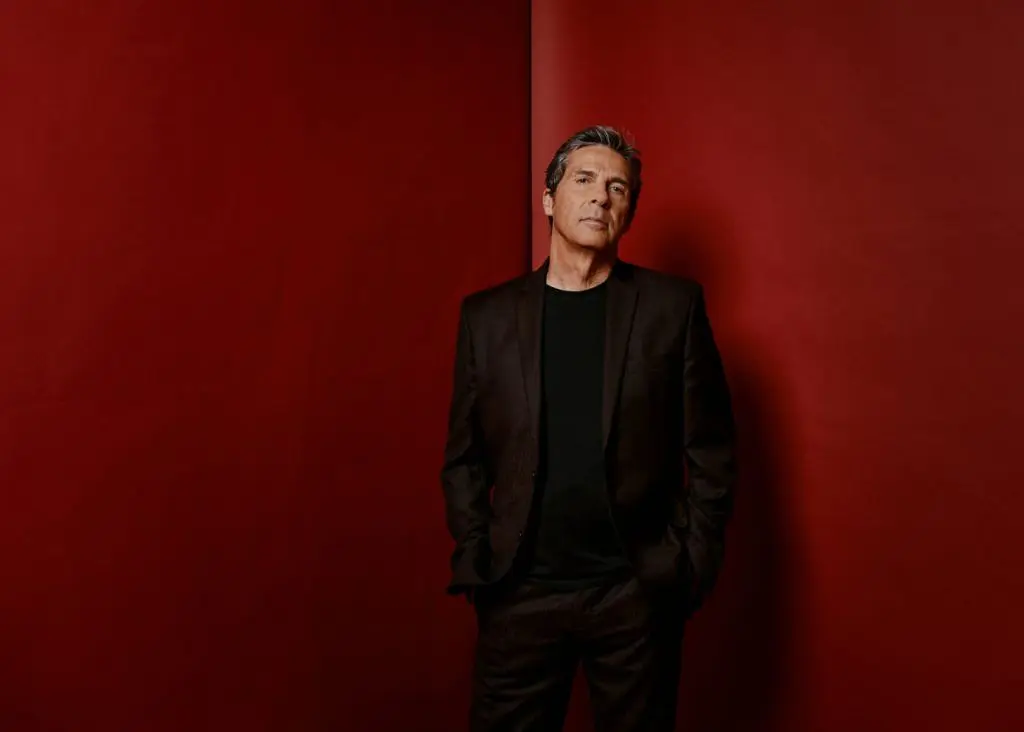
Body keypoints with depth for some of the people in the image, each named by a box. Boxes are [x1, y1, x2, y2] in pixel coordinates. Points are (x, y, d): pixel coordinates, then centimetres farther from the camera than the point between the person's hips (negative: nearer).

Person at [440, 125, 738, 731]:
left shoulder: (674, 304, 0)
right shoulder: (486, 314, 3)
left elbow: (711, 451, 0)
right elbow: (464, 459, 6)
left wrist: (693, 567, -4)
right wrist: (474, 564, -1)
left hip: (638, 591, 0)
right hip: (520, 592, 1)